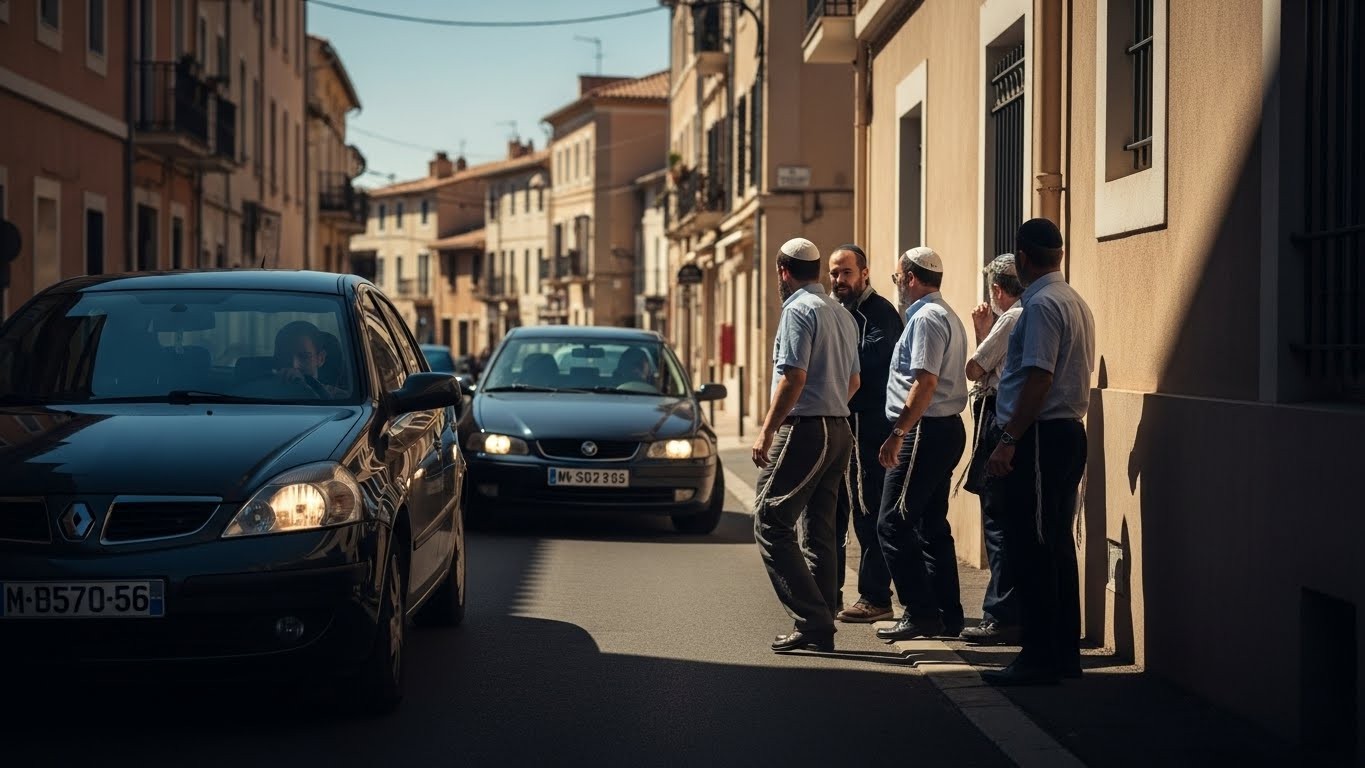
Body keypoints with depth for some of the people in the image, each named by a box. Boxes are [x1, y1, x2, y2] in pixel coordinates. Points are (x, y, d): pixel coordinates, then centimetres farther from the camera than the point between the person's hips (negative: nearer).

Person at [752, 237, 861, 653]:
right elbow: (853, 381, 23)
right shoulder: (843, 314, 16)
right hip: (839, 429, 9)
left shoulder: (799, 310, -10)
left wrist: (767, 431, -17)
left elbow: (793, 377, -19)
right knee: (819, 531, 10)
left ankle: (811, 619, -13)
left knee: (771, 525, -7)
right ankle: (821, 627, 10)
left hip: (805, 430, -9)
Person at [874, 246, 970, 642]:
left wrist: (898, 434, -23)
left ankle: (920, 613, -9)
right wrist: (905, 431, 20)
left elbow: (924, 382, -22)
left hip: (926, 431, -11)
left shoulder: (925, 318, -14)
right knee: (932, 524, 13)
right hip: (948, 428, 11)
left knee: (894, 523, -8)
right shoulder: (948, 316, 19)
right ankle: (947, 614, 15)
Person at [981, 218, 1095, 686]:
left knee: (1031, 550, -6)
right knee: (1056, 546, 13)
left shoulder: (1042, 304, -14)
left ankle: (1040, 658, -5)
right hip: (1069, 432, 10)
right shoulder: (1075, 302, 17)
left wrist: (1008, 441, -20)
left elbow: (1039, 378, -21)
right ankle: (1064, 652, 17)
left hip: (1039, 437, -10)